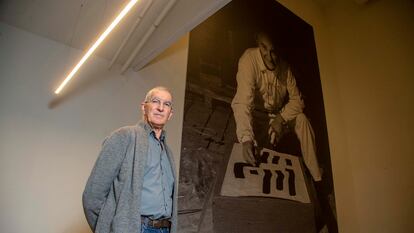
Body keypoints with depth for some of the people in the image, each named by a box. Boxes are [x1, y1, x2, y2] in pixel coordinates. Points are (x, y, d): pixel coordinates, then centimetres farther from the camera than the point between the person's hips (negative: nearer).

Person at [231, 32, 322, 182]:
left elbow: (297, 100, -6)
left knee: (301, 119, -23)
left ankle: (316, 179, -13)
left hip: (279, 115, 4)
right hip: (256, 117, -3)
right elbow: (242, 102, -36)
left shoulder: (284, 66, -13)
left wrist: (282, 118, -25)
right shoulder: (249, 59, -26)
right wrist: (246, 139, -47)